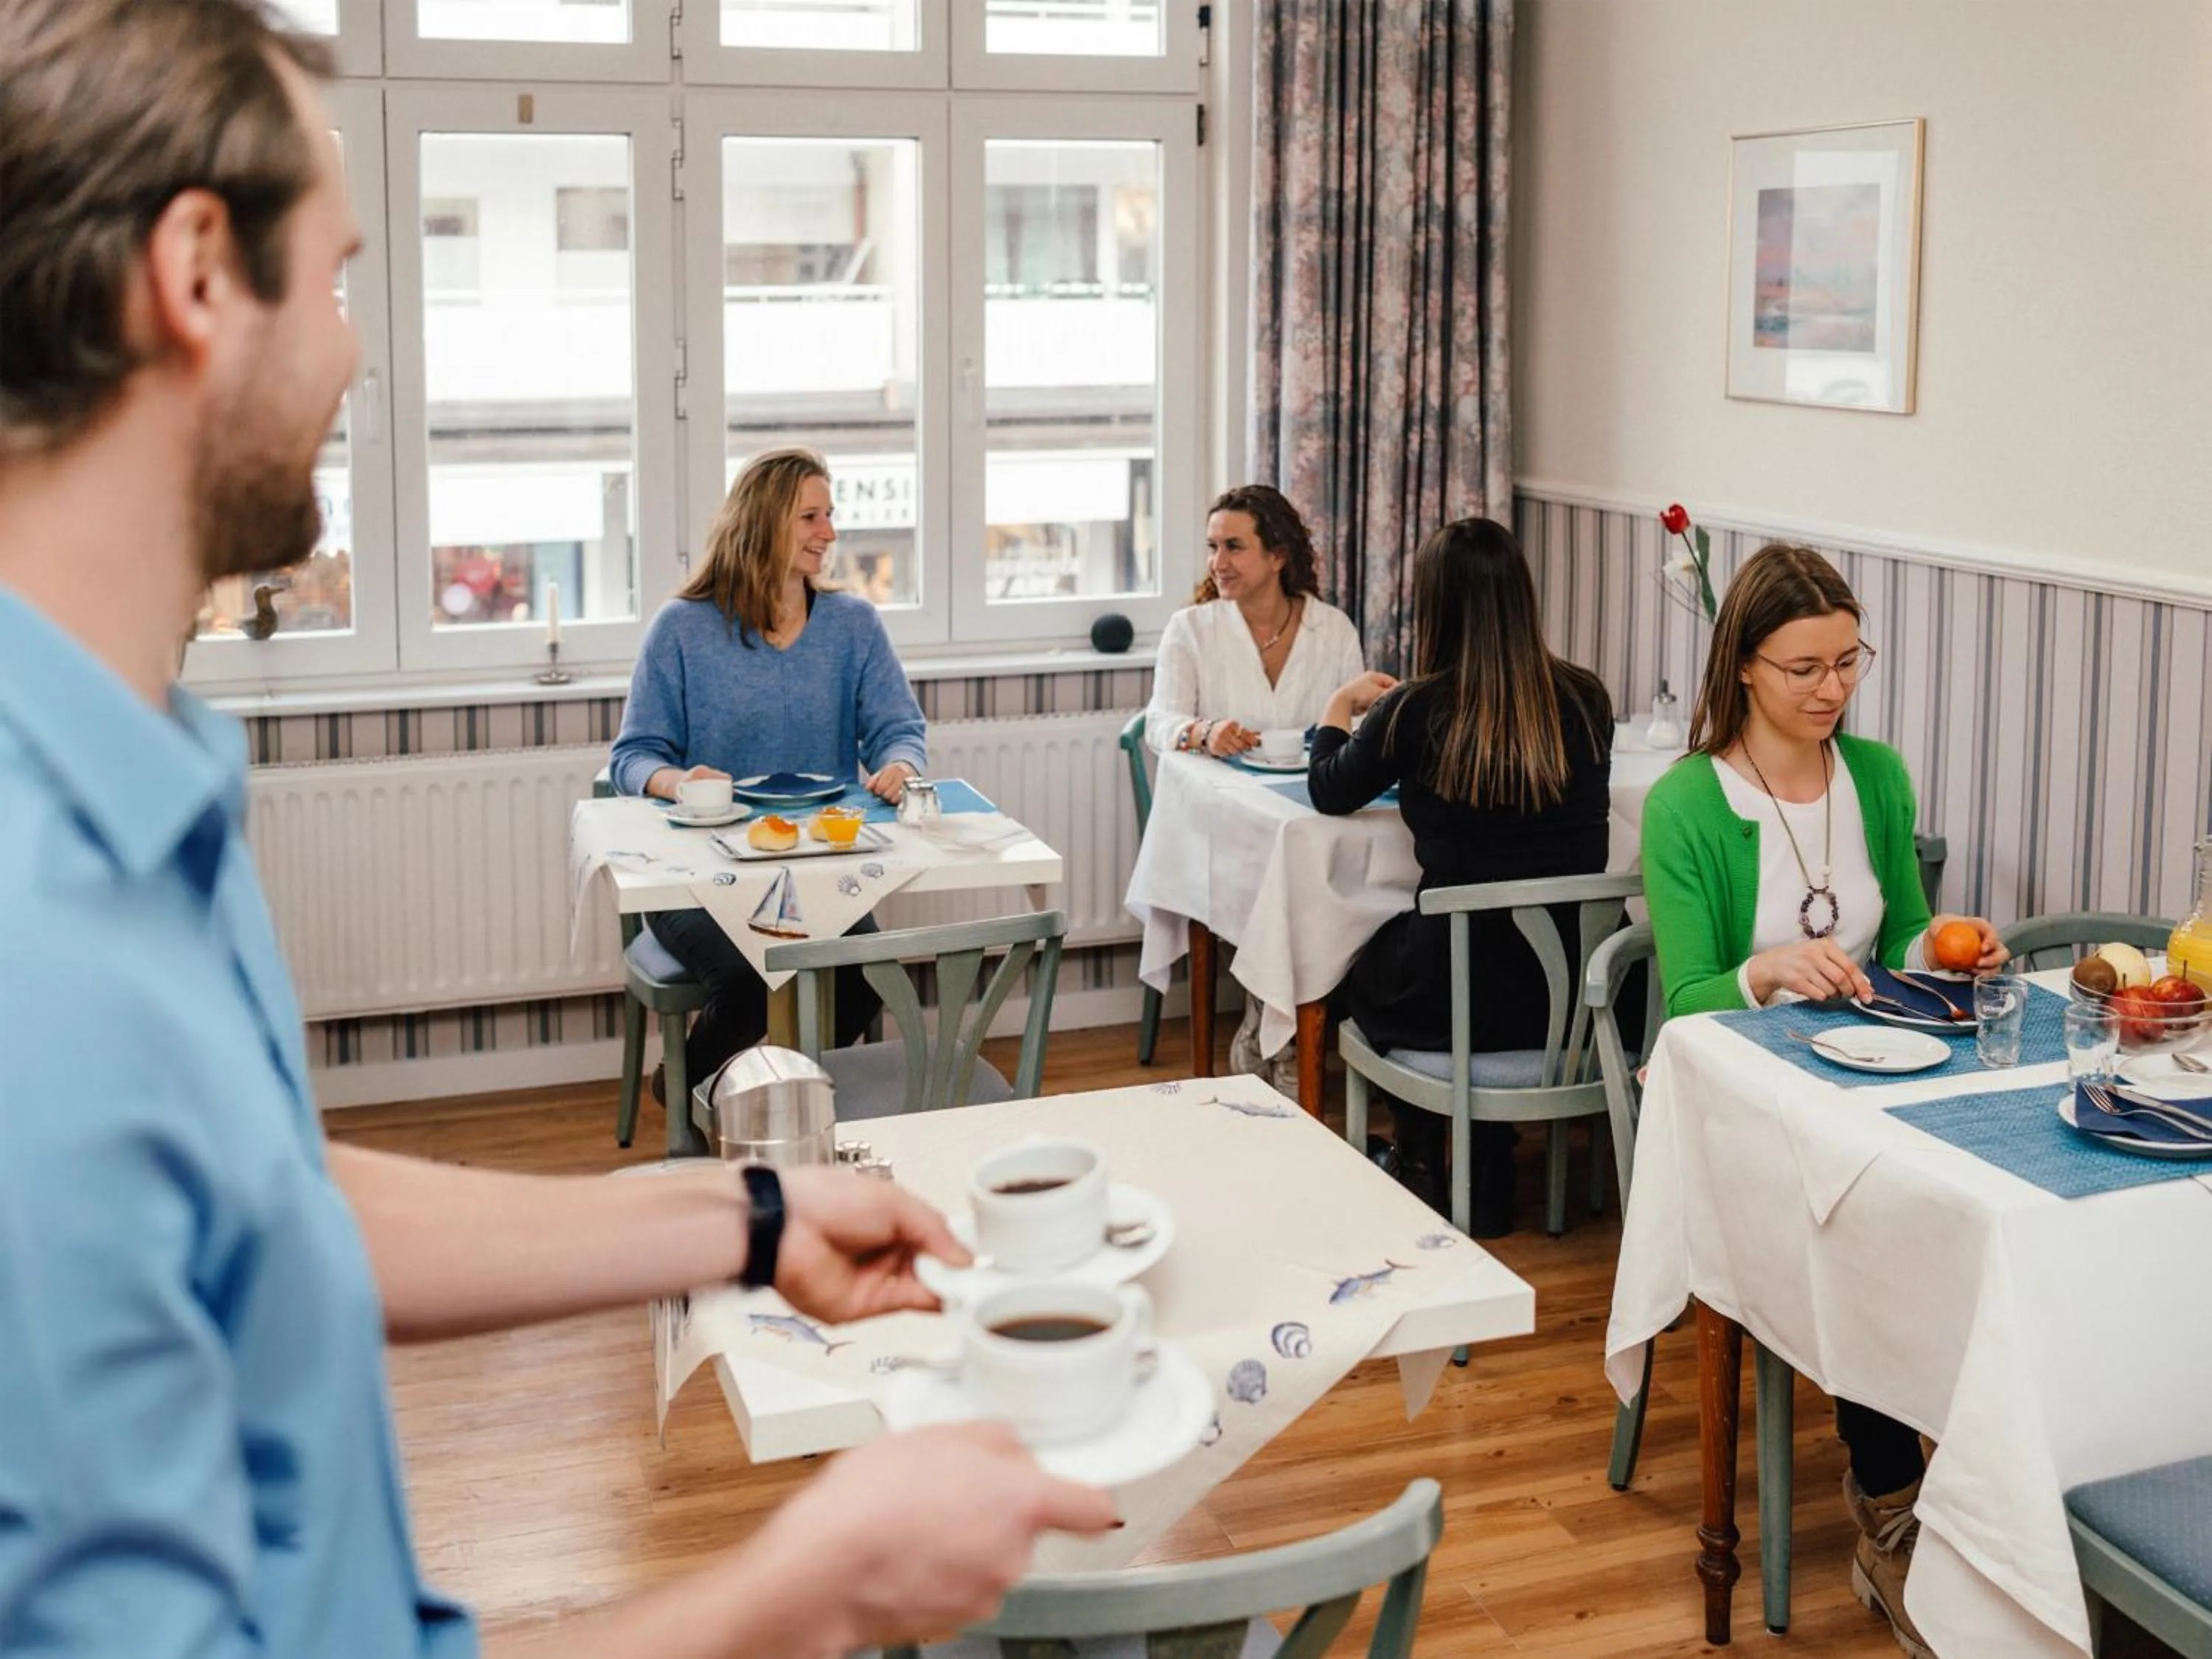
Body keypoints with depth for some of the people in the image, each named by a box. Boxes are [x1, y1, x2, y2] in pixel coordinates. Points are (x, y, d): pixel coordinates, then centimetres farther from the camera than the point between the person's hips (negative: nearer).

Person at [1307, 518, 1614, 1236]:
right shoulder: (1585, 700, -5)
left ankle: (1421, 1169, 40)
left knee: (1362, 962, 29)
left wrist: (1342, 705, 25)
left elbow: (1328, 792, 4)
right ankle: (1487, 1184, 37)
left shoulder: (1417, 711, -15)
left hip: (1459, 998, -3)